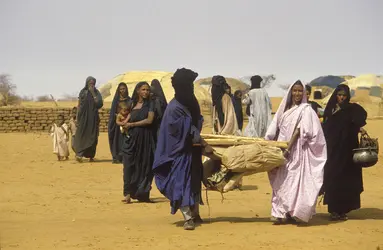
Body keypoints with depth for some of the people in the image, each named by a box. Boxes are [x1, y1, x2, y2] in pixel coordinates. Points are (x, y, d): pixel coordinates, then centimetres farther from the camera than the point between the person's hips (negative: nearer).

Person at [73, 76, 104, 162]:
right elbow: (79, 106, 2)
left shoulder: (97, 93, 4)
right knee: (82, 135, -10)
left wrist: (93, 93, -14)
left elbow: (99, 104, -10)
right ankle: (79, 154, -19)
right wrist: (77, 117, -3)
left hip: (93, 117, 2)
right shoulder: (82, 92, 1)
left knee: (93, 136, 2)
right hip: (83, 116, -2)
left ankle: (91, 155, 8)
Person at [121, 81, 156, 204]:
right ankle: (128, 193, -6)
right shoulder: (132, 104, 12)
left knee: (144, 166, 0)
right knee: (130, 165, -5)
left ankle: (142, 194, 6)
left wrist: (132, 124, -7)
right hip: (132, 138, 3)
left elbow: (149, 120, -10)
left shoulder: (150, 104, 2)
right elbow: (127, 120, 17)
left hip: (145, 138, -3)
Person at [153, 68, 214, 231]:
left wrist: (201, 143, 9)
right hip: (180, 151, -9)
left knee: (195, 181, 13)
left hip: (192, 149, 9)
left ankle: (195, 214, 24)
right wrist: (204, 145, -19)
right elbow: (189, 131, -20)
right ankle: (188, 218, -13)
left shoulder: (190, 103, 7)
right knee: (182, 182, -9)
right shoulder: (175, 108, -20)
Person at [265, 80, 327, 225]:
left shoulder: (305, 109, -4)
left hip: (296, 151, -6)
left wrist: (288, 149, -19)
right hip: (282, 149, 6)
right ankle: (282, 213, 9)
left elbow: (299, 131, -12)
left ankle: (292, 213, -5)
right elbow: (275, 129, 14)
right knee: (281, 182, 5)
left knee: (293, 181, -7)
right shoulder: (285, 108, 14)